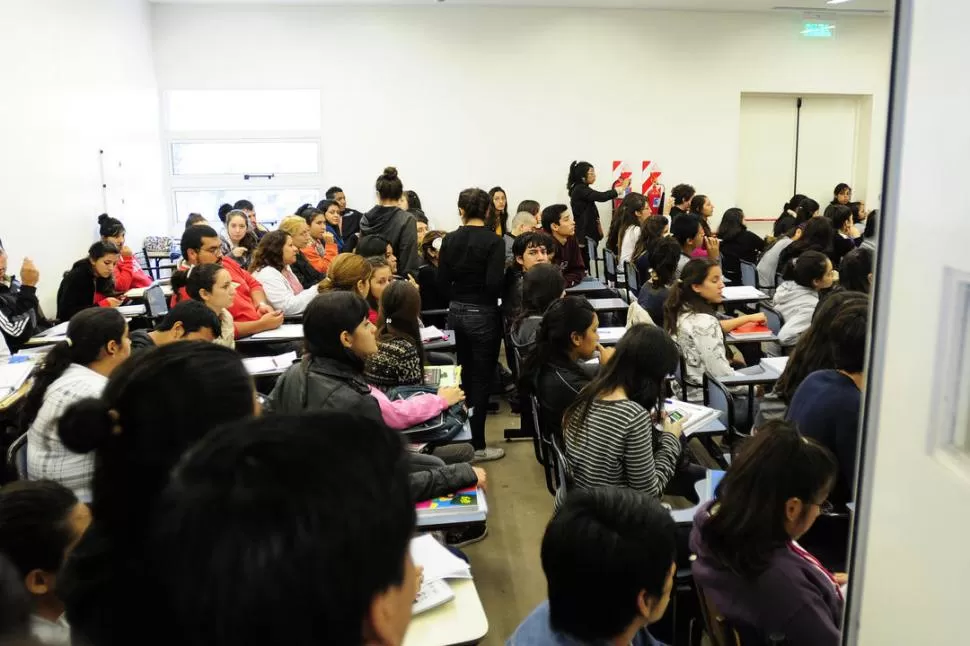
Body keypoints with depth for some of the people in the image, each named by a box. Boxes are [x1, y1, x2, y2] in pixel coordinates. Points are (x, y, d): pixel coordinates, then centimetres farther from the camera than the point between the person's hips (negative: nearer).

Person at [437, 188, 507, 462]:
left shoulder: (450, 239, 1)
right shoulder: (493, 241, -13)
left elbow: (442, 282, 2)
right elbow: (494, 284, -21)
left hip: (456, 313, 5)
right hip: (483, 315, -5)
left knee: (463, 375, 18)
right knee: (481, 379, 3)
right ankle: (476, 445, 9)